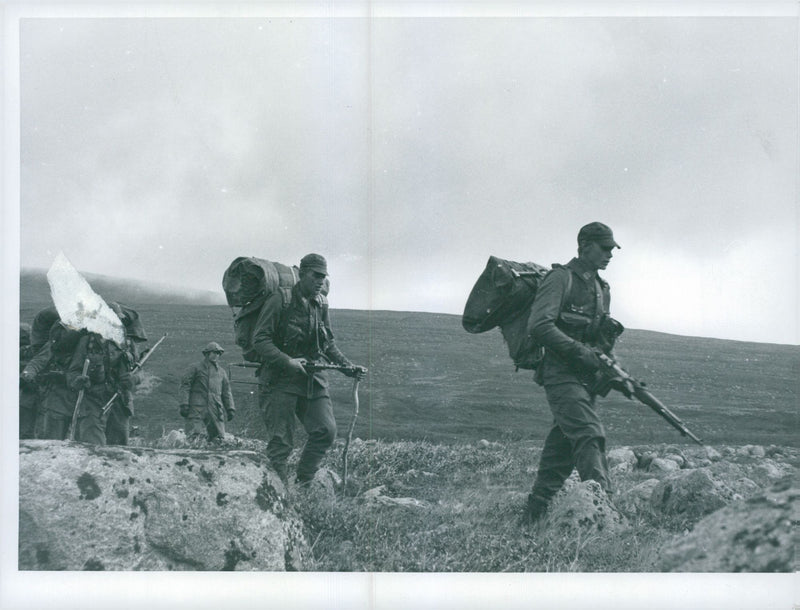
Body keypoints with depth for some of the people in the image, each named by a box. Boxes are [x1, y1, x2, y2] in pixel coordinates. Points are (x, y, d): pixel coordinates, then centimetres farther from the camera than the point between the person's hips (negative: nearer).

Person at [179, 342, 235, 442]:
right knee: (195, 438, -16)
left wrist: (230, 408, 13)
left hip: (215, 410, 4)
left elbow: (227, 391, 23)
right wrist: (184, 404, -9)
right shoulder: (196, 368, 8)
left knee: (218, 439, -2)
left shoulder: (221, 372, 21)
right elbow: (185, 385, 2)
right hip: (197, 409, -4)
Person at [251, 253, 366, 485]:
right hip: (280, 379, -6)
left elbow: (329, 344, 21)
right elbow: (260, 340, -13)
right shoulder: (279, 300, -9)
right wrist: (288, 362, -23)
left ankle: (302, 483, 5)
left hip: (313, 378, 6)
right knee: (281, 441, -5)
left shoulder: (321, 305, 11)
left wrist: (349, 367, 8)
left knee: (326, 430, -7)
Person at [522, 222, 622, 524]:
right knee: (590, 436, -20)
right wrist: (582, 352, -18)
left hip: (584, 377, 8)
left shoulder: (601, 287, 20)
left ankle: (534, 516, 14)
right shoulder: (561, 278, -7)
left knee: (562, 446, 7)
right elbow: (539, 326, -17)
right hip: (562, 375, -8)